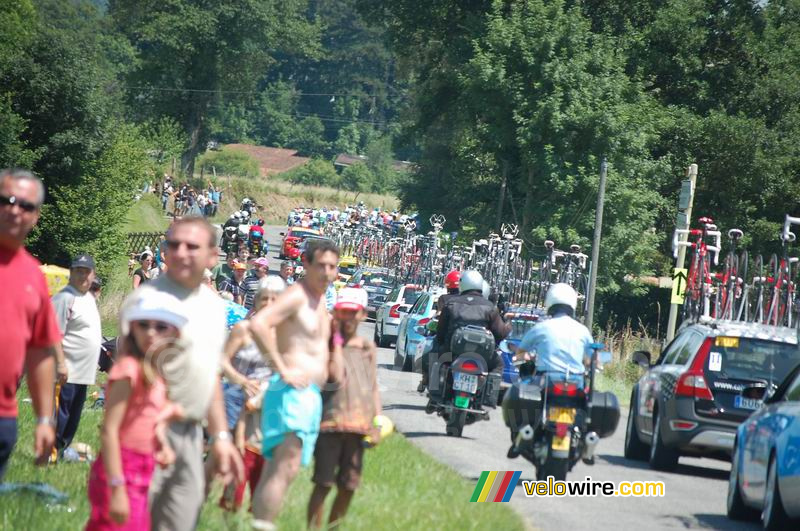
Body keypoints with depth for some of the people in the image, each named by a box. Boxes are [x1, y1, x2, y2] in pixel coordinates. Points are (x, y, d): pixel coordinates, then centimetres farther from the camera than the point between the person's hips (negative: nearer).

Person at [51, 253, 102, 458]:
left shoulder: (90, 298, 16)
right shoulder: (65, 298, -14)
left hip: (84, 372, 9)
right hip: (68, 372, -9)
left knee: (74, 416, 15)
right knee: (60, 415, -7)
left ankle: (62, 451, 23)